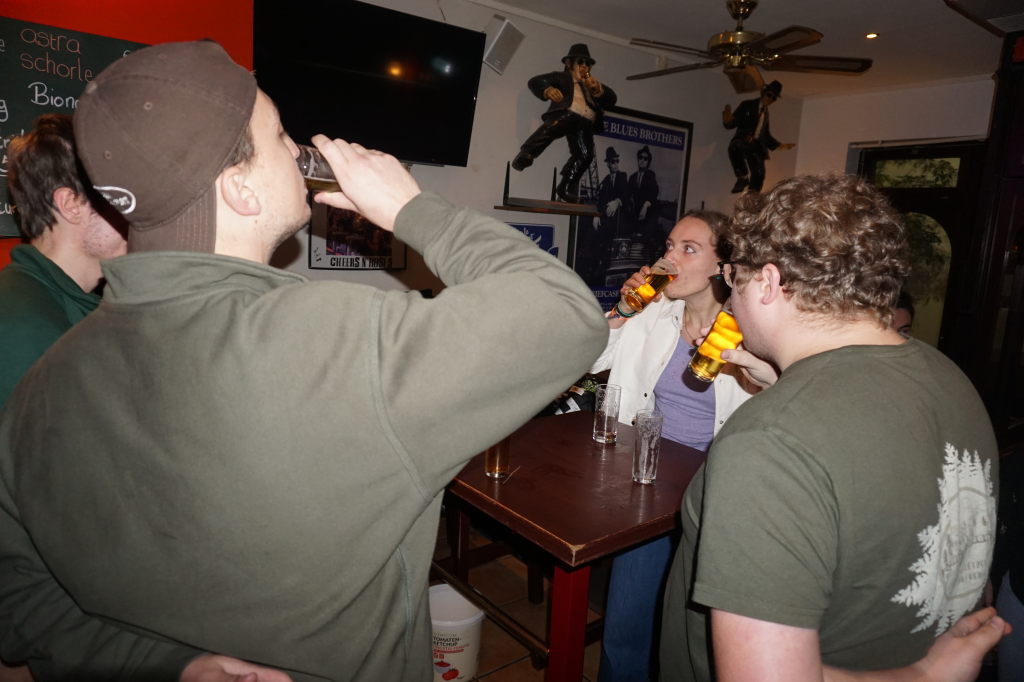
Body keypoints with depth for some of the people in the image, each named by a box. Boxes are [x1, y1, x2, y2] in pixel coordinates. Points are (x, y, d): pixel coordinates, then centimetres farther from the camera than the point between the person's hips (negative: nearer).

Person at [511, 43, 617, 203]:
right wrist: (548, 90, -12)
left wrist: (598, 89, 5)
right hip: (566, 113, -3)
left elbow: (611, 99, 26)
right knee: (551, 127, -38)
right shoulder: (561, 77, 27)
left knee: (585, 154, -22)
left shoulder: (592, 84, 40)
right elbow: (534, 82, 11)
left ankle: (566, 187, -17)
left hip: (586, 123, 3)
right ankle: (525, 155, -41)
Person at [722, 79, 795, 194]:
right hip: (743, 141, -5)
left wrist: (779, 145, 18)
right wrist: (727, 121, -24)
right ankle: (743, 177, -39)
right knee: (735, 147, -41)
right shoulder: (747, 105, 9)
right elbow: (731, 125, 0)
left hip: (757, 145, 5)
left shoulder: (766, 112, 23)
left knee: (759, 174, -13)